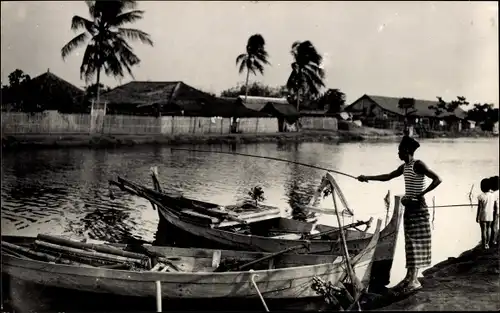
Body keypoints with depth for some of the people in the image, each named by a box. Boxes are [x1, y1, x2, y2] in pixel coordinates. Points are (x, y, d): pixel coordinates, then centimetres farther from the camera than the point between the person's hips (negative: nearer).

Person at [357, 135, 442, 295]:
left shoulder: (418, 165, -13)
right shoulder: (404, 167, 13)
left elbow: (437, 179, -20)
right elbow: (387, 177, 24)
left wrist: (421, 195, -23)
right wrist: (367, 178, 20)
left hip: (418, 208, -9)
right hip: (409, 208, 9)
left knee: (416, 243, -9)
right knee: (410, 243, 8)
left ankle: (414, 280, -10)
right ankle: (409, 277, 10)